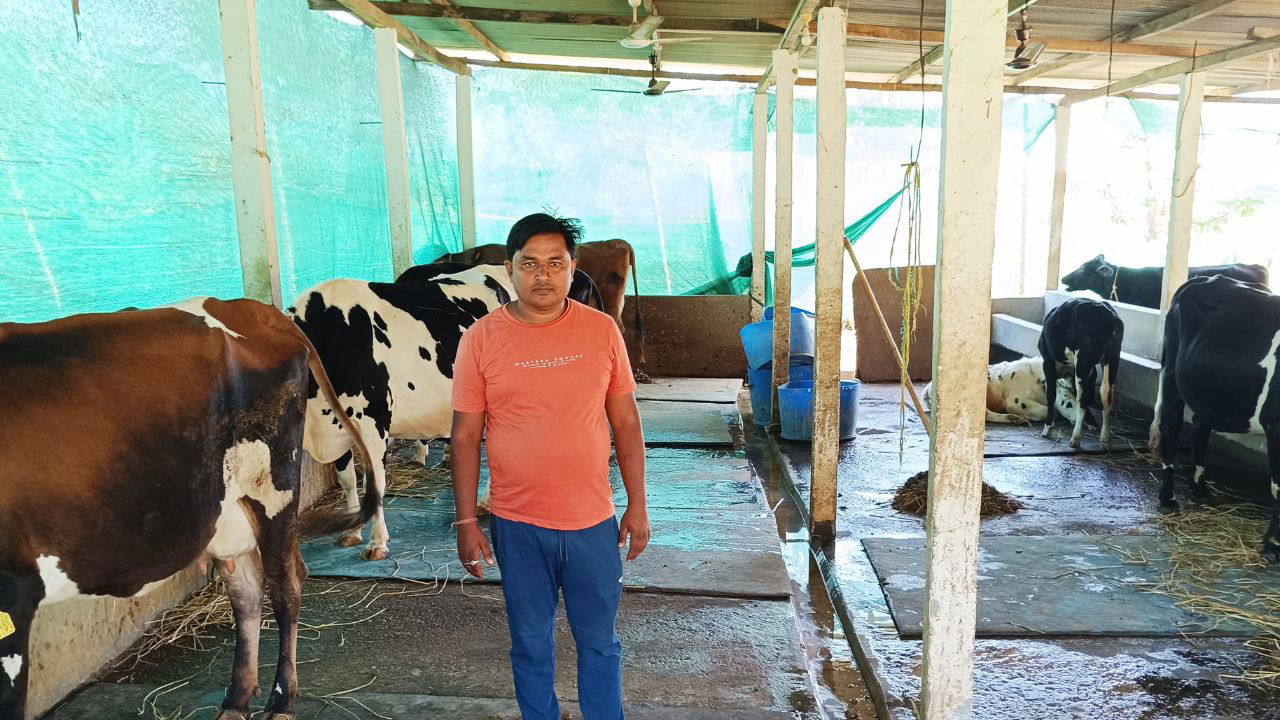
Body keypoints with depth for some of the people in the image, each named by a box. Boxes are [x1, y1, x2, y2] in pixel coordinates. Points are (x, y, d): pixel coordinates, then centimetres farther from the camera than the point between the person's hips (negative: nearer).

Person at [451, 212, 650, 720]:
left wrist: (637, 505, 1)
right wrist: (466, 522, -4)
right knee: (531, 643, 16)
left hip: (593, 522, 1)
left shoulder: (602, 330, -4)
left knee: (600, 641, 16)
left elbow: (626, 423, 2)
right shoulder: (480, 339, -6)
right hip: (517, 525, 0)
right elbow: (465, 437, -2)